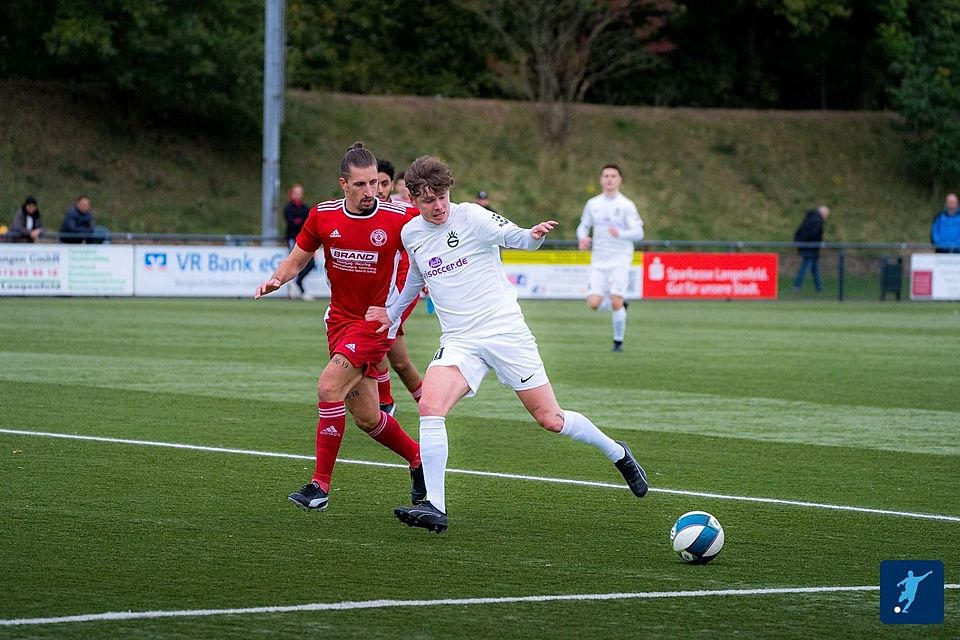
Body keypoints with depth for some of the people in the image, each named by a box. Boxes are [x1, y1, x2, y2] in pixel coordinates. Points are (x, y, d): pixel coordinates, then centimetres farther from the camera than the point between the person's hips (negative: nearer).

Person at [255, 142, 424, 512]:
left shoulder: (399, 218, -13)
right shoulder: (323, 216, -3)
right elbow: (297, 260, 7)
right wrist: (276, 279, -11)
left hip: (376, 321, -5)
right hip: (340, 319, 5)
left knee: (328, 387, -21)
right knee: (365, 417, 9)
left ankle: (321, 485, -14)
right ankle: (418, 458, 36)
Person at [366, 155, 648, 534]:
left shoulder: (471, 217, -8)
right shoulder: (410, 234, 7)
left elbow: (517, 238, -15)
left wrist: (535, 235, -38)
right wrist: (393, 313, 34)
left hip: (506, 332, -4)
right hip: (459, 342, 4)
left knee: (550, 420, 1)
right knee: (430, 406, -23)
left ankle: (617, 453, 29)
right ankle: (435, 508, -22)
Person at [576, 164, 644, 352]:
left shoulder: (626, 205, -4)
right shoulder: (592, 204, 8)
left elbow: (638, 233, -9)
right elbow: (583, 226, 19)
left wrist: (620, 233, -29)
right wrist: (582, 238, -4)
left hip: (620, 259, -3)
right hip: (599, 260, 3)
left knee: (616, 302, -13)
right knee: (593, 303, -10)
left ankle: (618, 342, 5)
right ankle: (620, 302, 23)